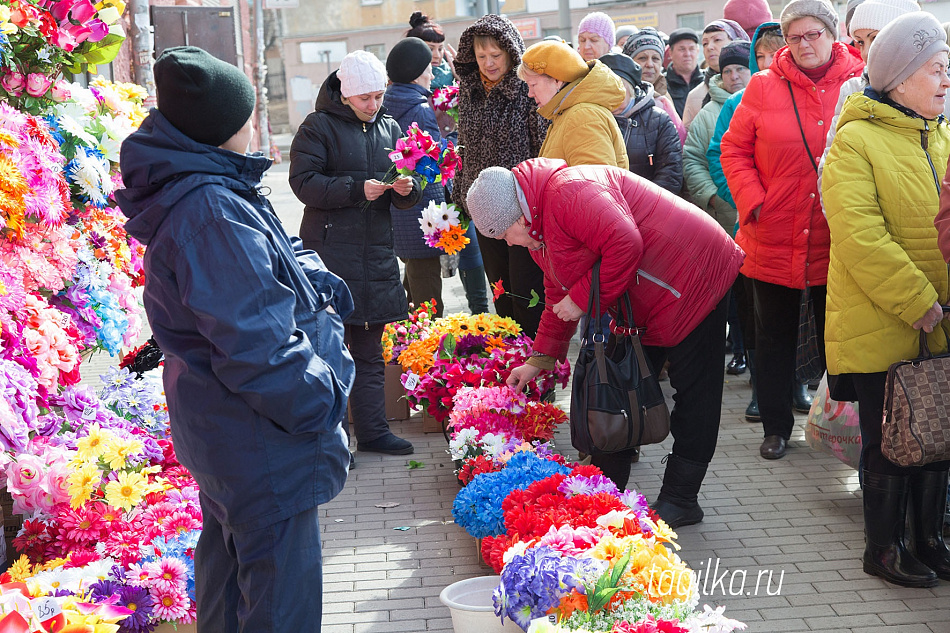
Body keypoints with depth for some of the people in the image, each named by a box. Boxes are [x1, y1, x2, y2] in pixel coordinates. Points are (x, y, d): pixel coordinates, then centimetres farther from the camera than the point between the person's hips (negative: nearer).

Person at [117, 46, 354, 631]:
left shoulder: (214, 191, 3)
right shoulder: (214, 217, -29)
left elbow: (280, 248, 17)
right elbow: (256, 347, -31)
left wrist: (317, 279, -2)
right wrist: (321, 401, -19)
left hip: (217, 425, 11)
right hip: (264, 447, -11)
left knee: (229, 550, 28)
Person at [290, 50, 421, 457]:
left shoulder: (390, 128, 14)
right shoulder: (318, 127, -2)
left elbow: (407, 199, 14)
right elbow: (304, 183, -11)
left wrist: (406, 189, -10)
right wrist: (357, 190, -19)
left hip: (377, 252, 6)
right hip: (330, 251, -5)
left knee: (370, 349, 12)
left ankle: (372, 430, 20)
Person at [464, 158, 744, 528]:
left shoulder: (570, 190, -23)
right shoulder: (540, 231, 10)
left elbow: (625, 244, -34)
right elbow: (559, 296, 22)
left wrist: (583, 299, -24)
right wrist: (539, 359, 23)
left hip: (690, 280, -10)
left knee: (694, 389, -2)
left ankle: (680, 501, 3)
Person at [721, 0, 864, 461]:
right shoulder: (763, 87, -1)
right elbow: (734, 150, 2)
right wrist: (753, 200, -11)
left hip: (838, 244, 0)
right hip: (774, 241, 0)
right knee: (774, 337, 11)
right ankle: (776, 426, 24)